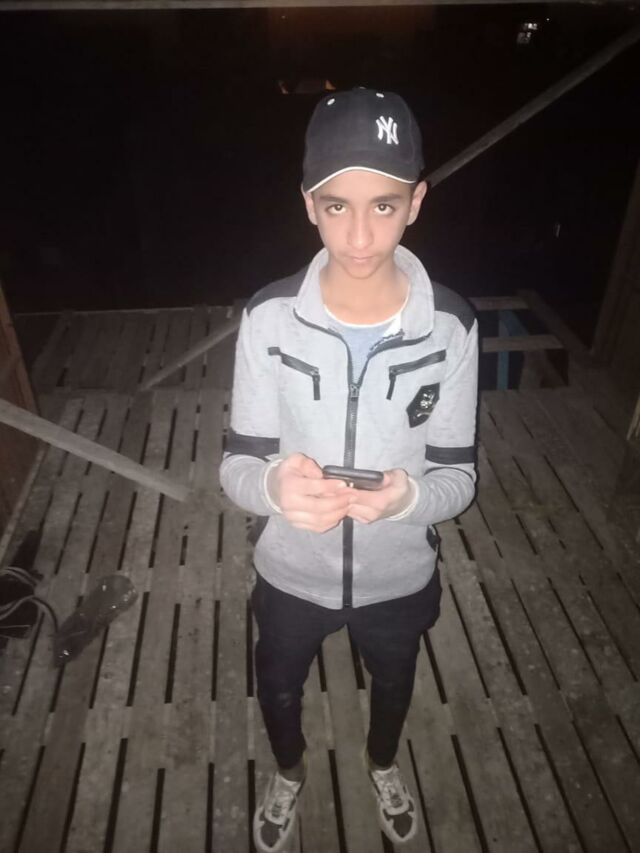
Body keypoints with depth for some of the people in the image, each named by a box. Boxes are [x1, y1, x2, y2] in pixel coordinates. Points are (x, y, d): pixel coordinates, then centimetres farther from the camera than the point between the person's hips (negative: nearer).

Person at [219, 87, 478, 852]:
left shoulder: (451, 327, -20)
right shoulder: (269, 317, -21)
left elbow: (459, 477, -13)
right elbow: (236, 467, -16)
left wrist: (409, 496, -35)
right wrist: (274, 485, -39)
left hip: (399, 577, 1)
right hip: (291, 573, 0)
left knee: (392, 683, 31)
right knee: (279, 688, 28)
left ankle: (381, 763, 68)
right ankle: (289, 772, 65)